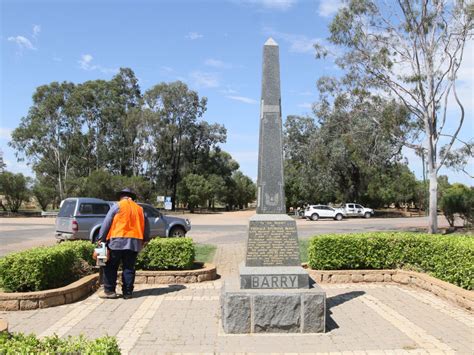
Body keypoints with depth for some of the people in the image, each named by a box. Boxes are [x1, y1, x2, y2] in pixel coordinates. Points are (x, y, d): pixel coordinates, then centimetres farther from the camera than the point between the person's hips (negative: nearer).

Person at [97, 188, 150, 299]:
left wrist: (101, 238, 1)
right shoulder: (139, 209, 15)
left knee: (111, 267, 7)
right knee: (129, 268, 8)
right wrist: (145, 239, 24)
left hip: (117, 241, -4)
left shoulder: (117, 206, 1)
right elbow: (146, 225, 16)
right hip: (134, 242, 4)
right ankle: (127, 292, 9)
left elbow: (107, 223, -2)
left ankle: (109, 291, 8)